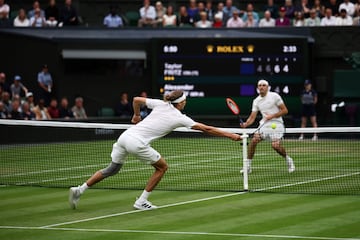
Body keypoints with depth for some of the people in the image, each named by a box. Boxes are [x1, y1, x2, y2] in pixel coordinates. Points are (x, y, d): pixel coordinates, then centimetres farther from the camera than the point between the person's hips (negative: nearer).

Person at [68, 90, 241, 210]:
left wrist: (136, 115, 34)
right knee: (162, 167, 14)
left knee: (112, 169, 21)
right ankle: (141, 201, 16)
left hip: (125, 136, 6)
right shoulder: (180, 118, 0)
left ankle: (79, 190, 13)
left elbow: (136, 100, 15)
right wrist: (230, 135, 7)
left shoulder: (161, 104, 12)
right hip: (137, 143, -6)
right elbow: (206, 129, 2)